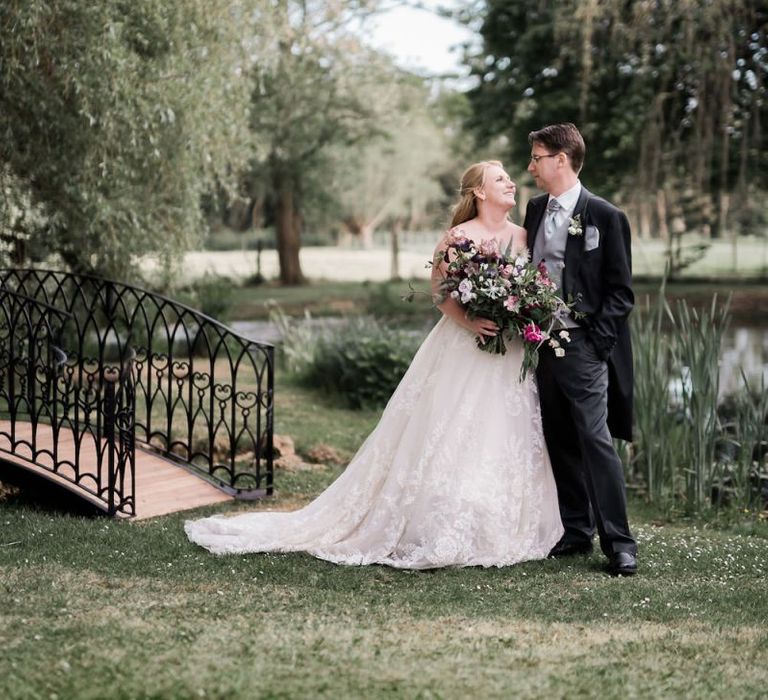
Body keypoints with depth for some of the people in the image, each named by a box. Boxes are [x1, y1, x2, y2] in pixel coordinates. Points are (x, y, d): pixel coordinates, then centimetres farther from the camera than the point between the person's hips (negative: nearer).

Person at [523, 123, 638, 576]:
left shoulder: (605, 216, -7)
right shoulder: (536, 209, 12)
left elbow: (621, 291, -6)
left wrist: (594, 341, -14)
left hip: (582, 346, -7)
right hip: (541, 341, 7)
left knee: (596, 440, -9)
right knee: (560, 442, 10)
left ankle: (618, 542, -5)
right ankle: (577, 532, 19)